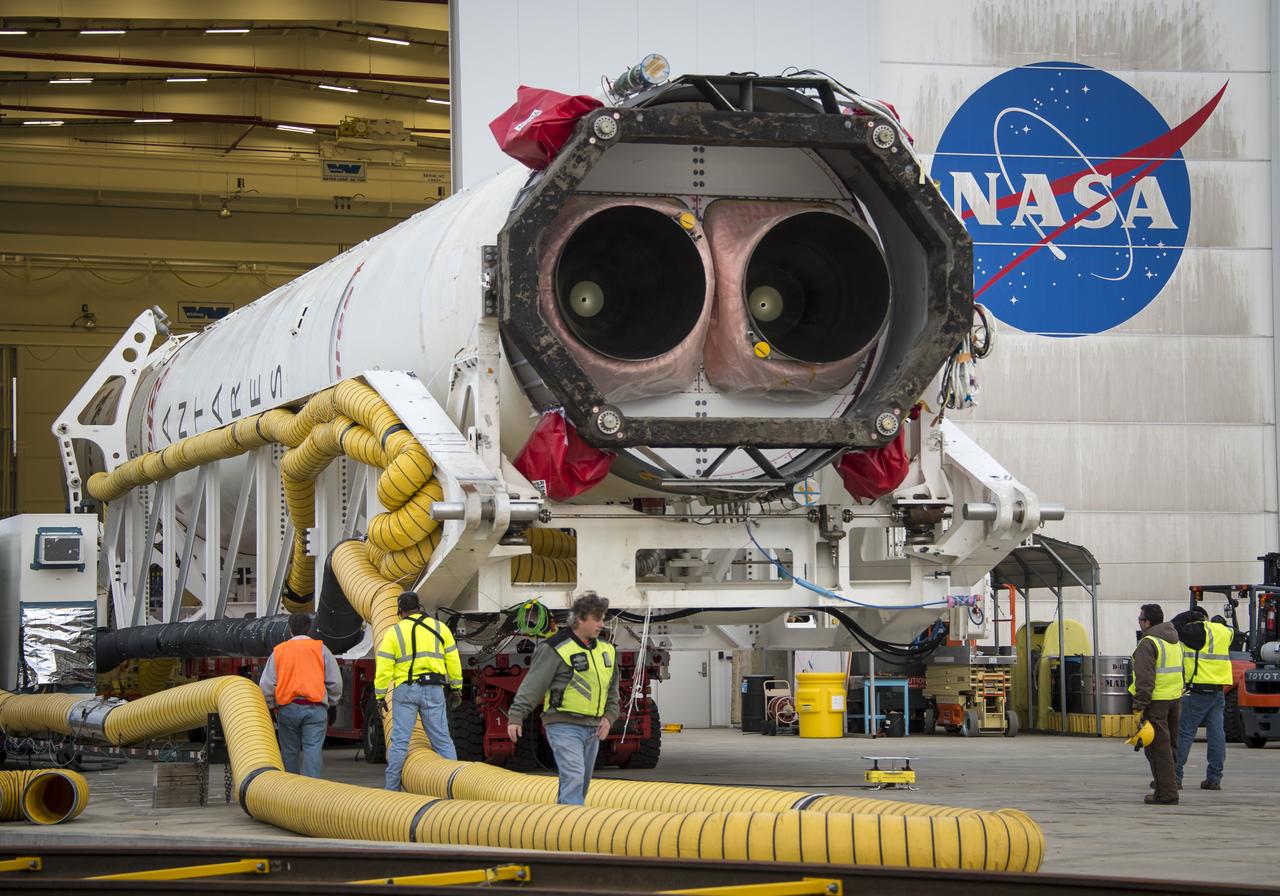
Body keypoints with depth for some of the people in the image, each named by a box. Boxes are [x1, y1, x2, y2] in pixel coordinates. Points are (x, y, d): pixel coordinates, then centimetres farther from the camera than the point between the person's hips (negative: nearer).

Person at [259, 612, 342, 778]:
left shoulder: (278, 651, 9)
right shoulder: (320, 649, 6)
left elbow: (266, 685, 7)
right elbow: (335, 682, 6)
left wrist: (271, 707, 18)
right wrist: (330, 703, 19)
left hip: (287, 709, 1)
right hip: (315, 708, -1)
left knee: (289, 752, 11)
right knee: (313, 749, -7)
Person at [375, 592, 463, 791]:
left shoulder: (394, 632, 3)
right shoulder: (440, 628, 9)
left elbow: (384, 668, -1)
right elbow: (453, 661, 9)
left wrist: (380, 696, 4)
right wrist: (456, 689, 17)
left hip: (405, 691, -1)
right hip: (434, 690, 1)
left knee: (400, 740, 1)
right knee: (442, 739, 5)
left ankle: (391, 788, 2)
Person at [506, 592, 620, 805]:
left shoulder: (607, 651, 13)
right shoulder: (555, 649, -10)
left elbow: (612, 690, 25)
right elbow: (532, 685, -12)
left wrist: (609, 716, 10)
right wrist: (516, 716, -18)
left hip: (593, 729, 8)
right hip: (564, 725, -8)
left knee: (582, 784, 12)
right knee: (573, 777, -20)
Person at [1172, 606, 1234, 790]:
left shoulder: (1198, 631, -9)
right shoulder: (1224, 631, 11)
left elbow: (1176, 626, -11)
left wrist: (1191, 615, 0)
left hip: (1198, 691, -6)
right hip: (1219, 691, 6)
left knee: (1184, 734, -3)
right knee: (1217, 735, 5)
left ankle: (1174, 777, -4)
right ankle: (1214, 778, 6)